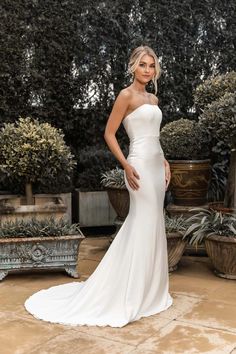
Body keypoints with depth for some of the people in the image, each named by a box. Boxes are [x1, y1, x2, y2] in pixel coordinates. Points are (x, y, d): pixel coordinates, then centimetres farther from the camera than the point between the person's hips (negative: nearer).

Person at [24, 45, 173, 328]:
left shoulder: (153, 99, 17)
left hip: (156, 164, 9)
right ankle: (129, 295, 5)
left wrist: (165, 163, 15)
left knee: (152, 226, 11)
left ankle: (148, 290, 24)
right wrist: (126, 166, -19)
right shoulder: (126, 95, -7)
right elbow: (109, 134, -11)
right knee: (143, 226, -7)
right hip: (140, 165, -9)